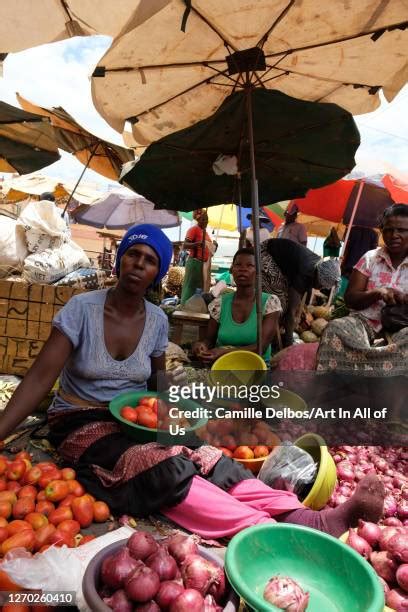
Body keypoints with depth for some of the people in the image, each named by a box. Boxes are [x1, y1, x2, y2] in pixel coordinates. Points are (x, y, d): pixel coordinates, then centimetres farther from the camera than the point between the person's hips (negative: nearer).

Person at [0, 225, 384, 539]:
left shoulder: (157, 321, 1)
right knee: (166, 471, -33)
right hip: (83, 426, -4)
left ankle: (304, 517, -34)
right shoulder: (82, 309, -11)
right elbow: (40, 377, -15)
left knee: (208, 460, -24)